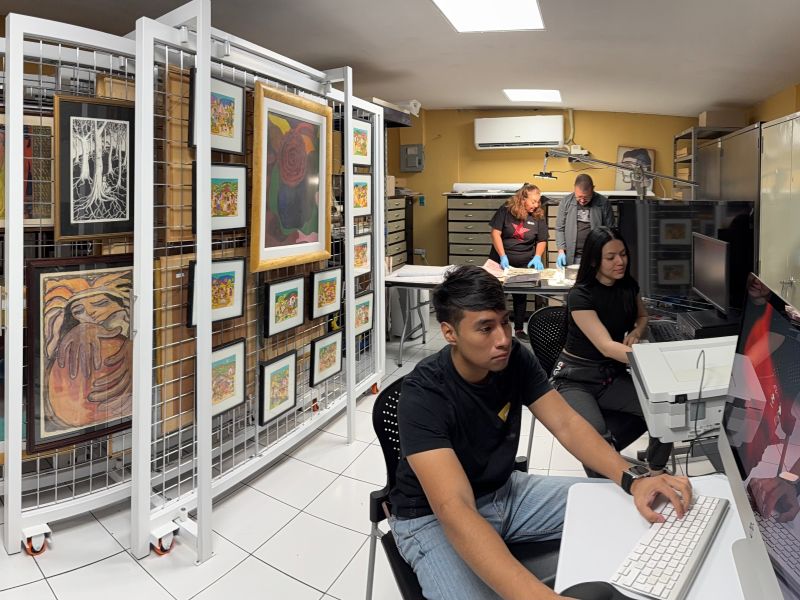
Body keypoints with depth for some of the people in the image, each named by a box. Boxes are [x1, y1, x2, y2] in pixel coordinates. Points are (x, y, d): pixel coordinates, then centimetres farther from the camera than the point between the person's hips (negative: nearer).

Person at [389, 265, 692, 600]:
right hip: (432, 517, -6)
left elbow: (566, 425, -10)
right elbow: (454, 510, -41)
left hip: (504, 492, 6)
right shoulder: (422, 394, -31)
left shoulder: (515, 358, -11)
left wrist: (631, 480, -29)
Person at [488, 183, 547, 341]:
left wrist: (537, 257, -15)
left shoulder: (538, 216, -1)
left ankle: (519, 328, 20)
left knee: (520, 296, 9)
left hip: (524, 264, 2)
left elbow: (542, 240, 3)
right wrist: (503, 256, -21)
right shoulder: (505, 210, -9)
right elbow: (495, 233, -12)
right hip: (501, 261, -2)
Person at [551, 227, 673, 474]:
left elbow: (642, 316, 22)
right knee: (597, 439, -32)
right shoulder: (580, 296, -20)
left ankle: (655, 474, 10)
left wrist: (634, 335, -1)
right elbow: (606, 346, -30)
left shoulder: (628, 286, 1)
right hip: (576, 381, -6)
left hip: (613, 375, 6)